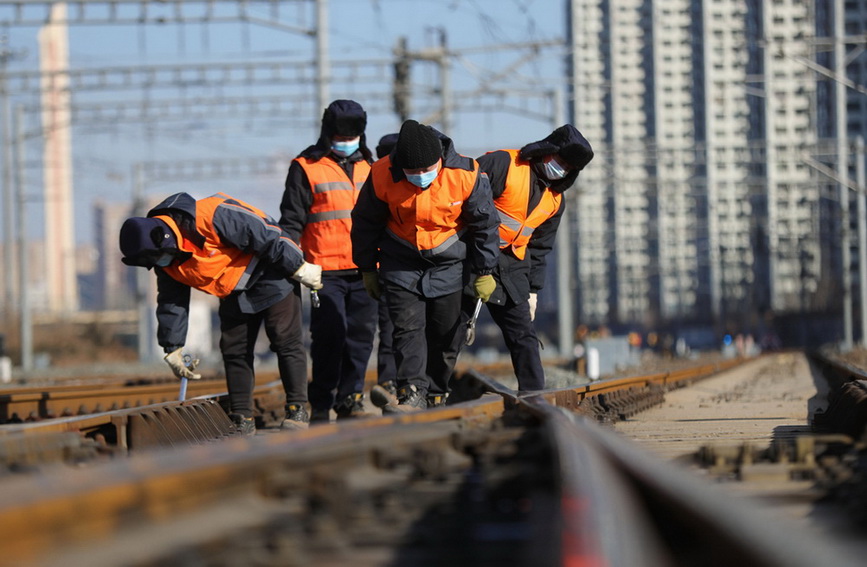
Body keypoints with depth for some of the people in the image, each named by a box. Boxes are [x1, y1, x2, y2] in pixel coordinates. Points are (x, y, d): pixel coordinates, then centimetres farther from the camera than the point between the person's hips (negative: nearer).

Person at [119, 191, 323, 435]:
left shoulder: (212, 217, -32)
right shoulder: (166, 263, -6)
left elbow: (267, 235, -26)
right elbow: (171, 303, 8)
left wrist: (299, 268, -20)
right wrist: (172, 349, 10)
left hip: (271, 273, -7)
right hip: (235, 294, 7)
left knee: (286, 341, -7)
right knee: (233, 351, 1)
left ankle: (298, 409, -1)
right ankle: (242, 419, 6)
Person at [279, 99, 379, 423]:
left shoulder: (368, 166, 16)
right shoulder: (306, 168, 1)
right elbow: (291, 220, 0)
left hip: (364, 271, 5)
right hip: (326, 271, -5)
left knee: (361, 335, 4)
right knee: (329, 336, -9)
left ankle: (349, 400, 12)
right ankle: (321, 405, -2)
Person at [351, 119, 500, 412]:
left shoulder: (466, 175, -21)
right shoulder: (382, 175, -20)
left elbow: (484, 224, -5)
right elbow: (365, 223, -2)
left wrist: (484, 272, 1)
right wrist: (367, 268, 6)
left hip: (449, 263, 0)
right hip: (402, 263, 0)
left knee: (445, 333, 4)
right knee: (407, 327, -13)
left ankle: (436, 396, 17)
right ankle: (412, 394, -16)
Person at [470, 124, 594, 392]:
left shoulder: (555, 201, 11)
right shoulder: (503, 164, -11)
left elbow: (539, 249, 20)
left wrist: (533, 290, 16)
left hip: (511, 268, 6)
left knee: (524, 335, 1)